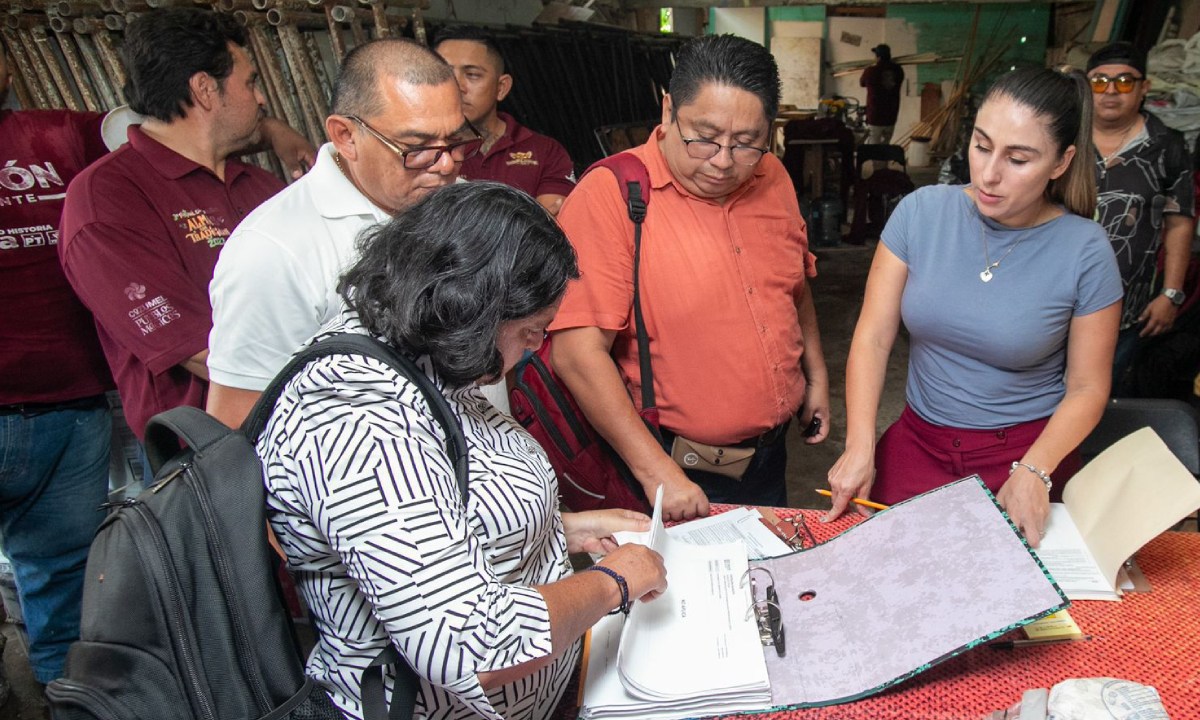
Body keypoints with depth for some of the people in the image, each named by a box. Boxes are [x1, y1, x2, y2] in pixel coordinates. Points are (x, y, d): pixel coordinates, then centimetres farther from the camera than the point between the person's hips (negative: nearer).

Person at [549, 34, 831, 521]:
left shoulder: (771, 178, 0)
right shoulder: (608, 197, -22)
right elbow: (577, 353, -26)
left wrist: (816, 376, 17)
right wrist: (656, 471, -26)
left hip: (771, 451, 7)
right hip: (682, 473, -6)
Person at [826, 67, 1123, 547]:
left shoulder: (1085, 252, -12)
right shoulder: (921, 211, -9)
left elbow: (1087, 387, -4)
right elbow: (873, 337, -10)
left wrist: (1033, 472, -19)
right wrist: (860, 445, -17)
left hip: (1027, 448, -1)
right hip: (918, 440, 2)